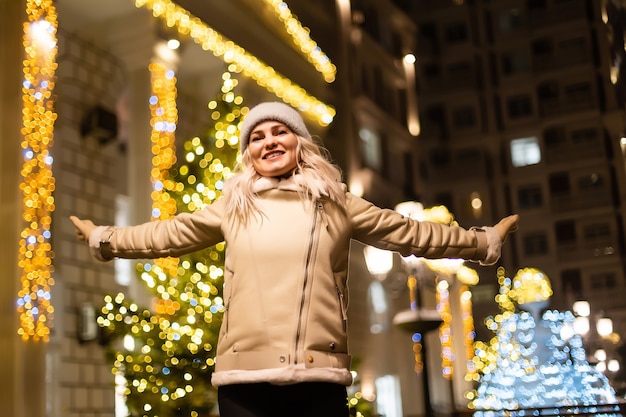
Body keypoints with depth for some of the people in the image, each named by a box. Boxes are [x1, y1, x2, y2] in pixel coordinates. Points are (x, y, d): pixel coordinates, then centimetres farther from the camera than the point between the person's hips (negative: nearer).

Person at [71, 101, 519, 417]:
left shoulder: (336, 204, 11)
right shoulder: (232, 208, 13)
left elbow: (408, 232, 15)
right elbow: (168, 234, 22)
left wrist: (484, 241, 19)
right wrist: (104, 239, 28)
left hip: (319, 377, 0)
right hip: (246, 378, 1)